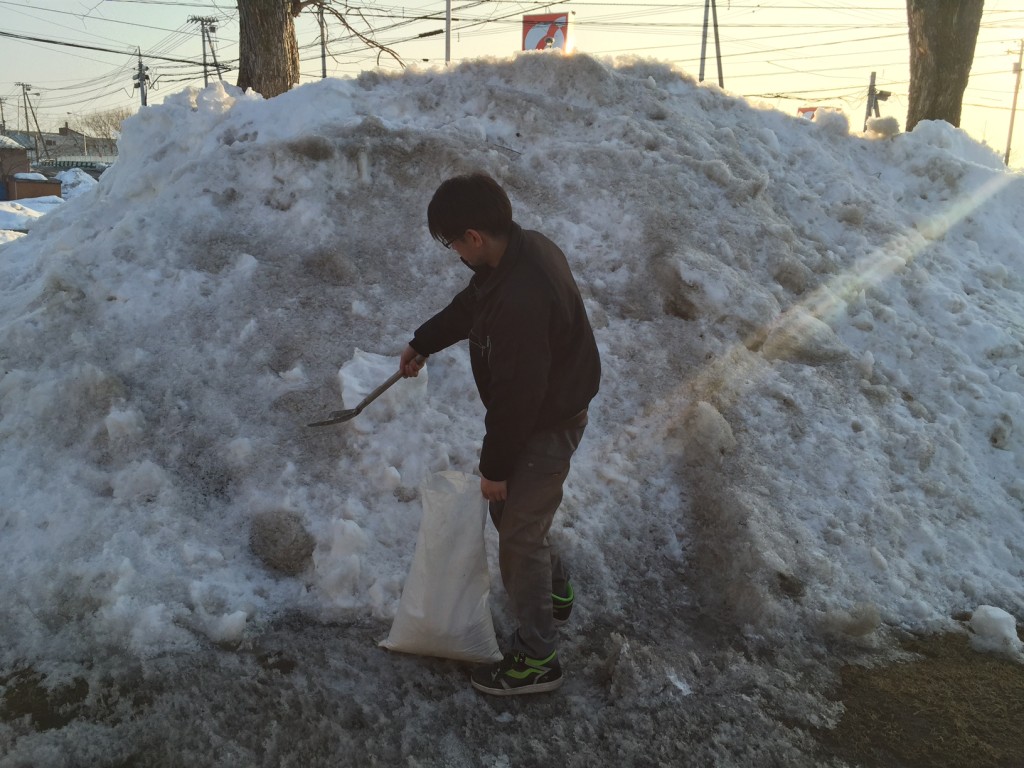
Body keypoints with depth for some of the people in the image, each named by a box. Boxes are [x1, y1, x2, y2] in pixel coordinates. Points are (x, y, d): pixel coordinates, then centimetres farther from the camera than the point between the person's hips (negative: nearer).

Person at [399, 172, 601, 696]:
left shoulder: (520, 300, -36)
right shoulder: (524, 246, -4)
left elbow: (517, 394, -28)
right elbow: (471, 303, 15)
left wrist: (495, 466, -15)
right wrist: (423, 342, 24)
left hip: (546, 426, -10)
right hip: (542, 408, 10)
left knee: (519, 536, 5)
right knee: (510, 511, 25)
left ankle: (536, 660, 23)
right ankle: (556, 592, 49)